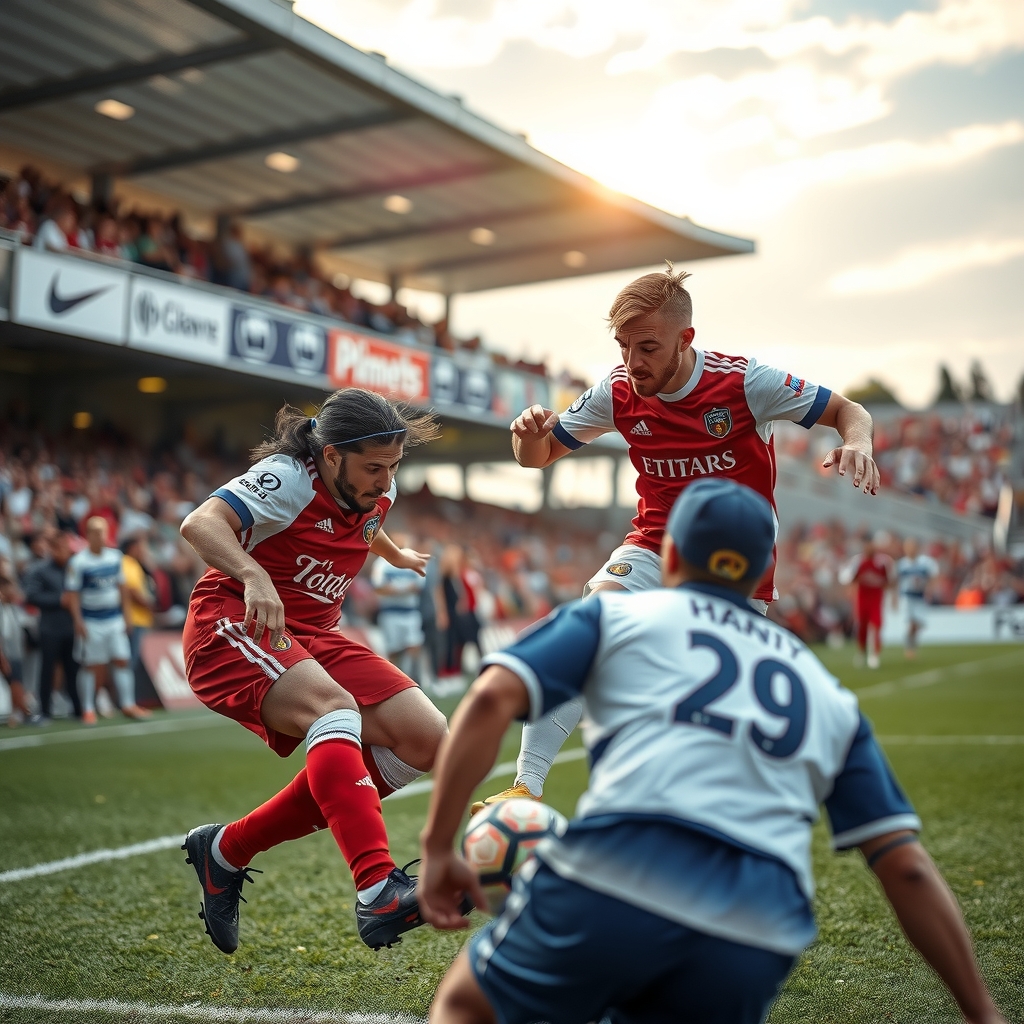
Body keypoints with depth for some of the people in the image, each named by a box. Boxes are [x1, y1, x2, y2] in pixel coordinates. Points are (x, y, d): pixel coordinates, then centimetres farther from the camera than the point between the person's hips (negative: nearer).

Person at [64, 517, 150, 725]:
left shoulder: (116, 557, 6)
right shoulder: (78, 562, -10)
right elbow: (72, 594, -9)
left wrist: (126, 614, 9)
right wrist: (78, 621, -13)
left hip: (115, 620, 5)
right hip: (91, 623, -5)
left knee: (122, 661, 4)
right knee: (90, 665, 1)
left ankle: (128, 705, 11)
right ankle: (88, 709, 10)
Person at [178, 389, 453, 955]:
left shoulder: (376, 492, 6)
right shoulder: (288, 479, -16)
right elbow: (200, 524, -32)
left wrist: (397, 555, 50)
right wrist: (254, 577, -49)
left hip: (312, 635, 8)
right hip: (234, 627, -8)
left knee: (423, 737, -9)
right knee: (335, 707, -36)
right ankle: (377, 892, -47)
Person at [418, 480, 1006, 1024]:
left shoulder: (615, 616, 18)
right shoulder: (828, 693, 26)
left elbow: (492, 699, 1)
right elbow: (906, 867, 20)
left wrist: (439, 847, 5)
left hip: (615, 873, -3)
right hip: (758, 938, 3)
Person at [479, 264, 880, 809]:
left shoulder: (745, 381, -17)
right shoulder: (617, 393, -9)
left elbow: (847, 411, -7)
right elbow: (539, 457, 1)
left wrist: (857, 444, -30)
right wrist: (531, 433, -23)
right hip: (655, 549, 1)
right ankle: (526, 788, -26)